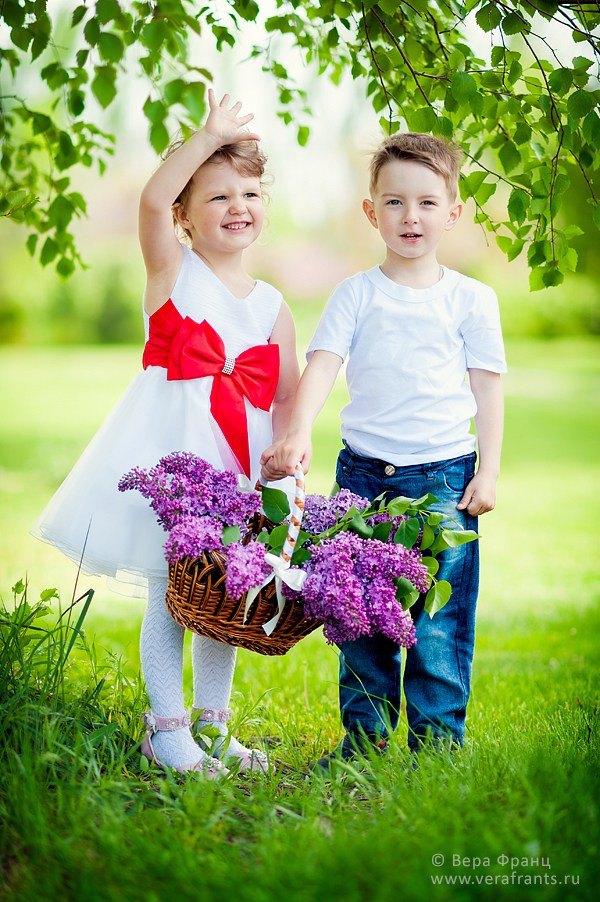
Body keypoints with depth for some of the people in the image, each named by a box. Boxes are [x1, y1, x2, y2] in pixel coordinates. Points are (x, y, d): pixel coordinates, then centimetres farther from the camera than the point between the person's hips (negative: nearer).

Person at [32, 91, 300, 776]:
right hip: (170, 453, -4)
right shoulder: (173, 269, 0)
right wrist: (210, 136, -17)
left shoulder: (272, 306, 10)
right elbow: (152, 199, -20)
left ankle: (211, 723, 26)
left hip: (239, 463, 4)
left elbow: (287, 398, 10)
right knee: (169, 594, -1)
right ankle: (165, 729, 11)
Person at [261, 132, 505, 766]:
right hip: (363, 473, 1)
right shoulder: (356, 294, 5)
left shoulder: (471, 299, 5)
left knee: (439, 619, -3)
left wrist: (487, 472, 0)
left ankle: (438, 739, 7)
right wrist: (298, 433, -22)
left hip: (445, 475, -1)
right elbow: (322, 365, -6)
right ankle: (364, 736, 18)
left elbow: (487, 389, 7)